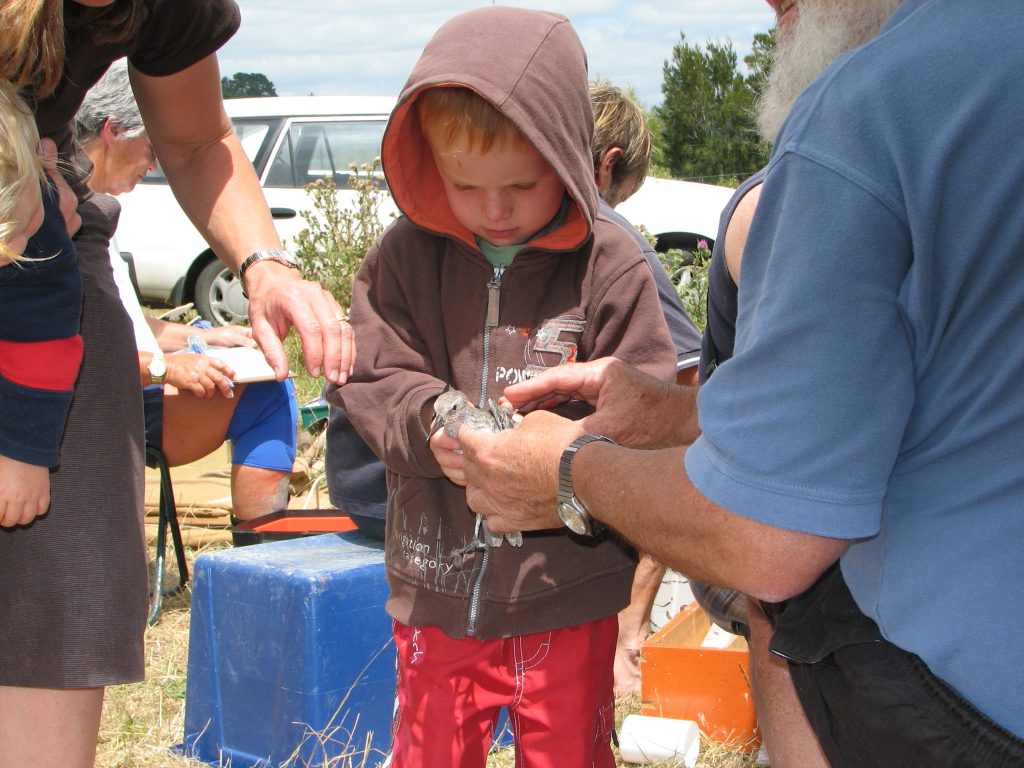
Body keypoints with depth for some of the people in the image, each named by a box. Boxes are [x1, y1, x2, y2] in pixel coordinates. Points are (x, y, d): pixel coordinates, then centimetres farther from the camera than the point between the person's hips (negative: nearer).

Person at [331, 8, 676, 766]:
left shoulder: (611, 266, -9)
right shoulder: (407, 255, -2)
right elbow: (371, 379, -2)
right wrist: (431, 424, -22)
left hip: (566, 592, -2)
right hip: (439, 587, 2)